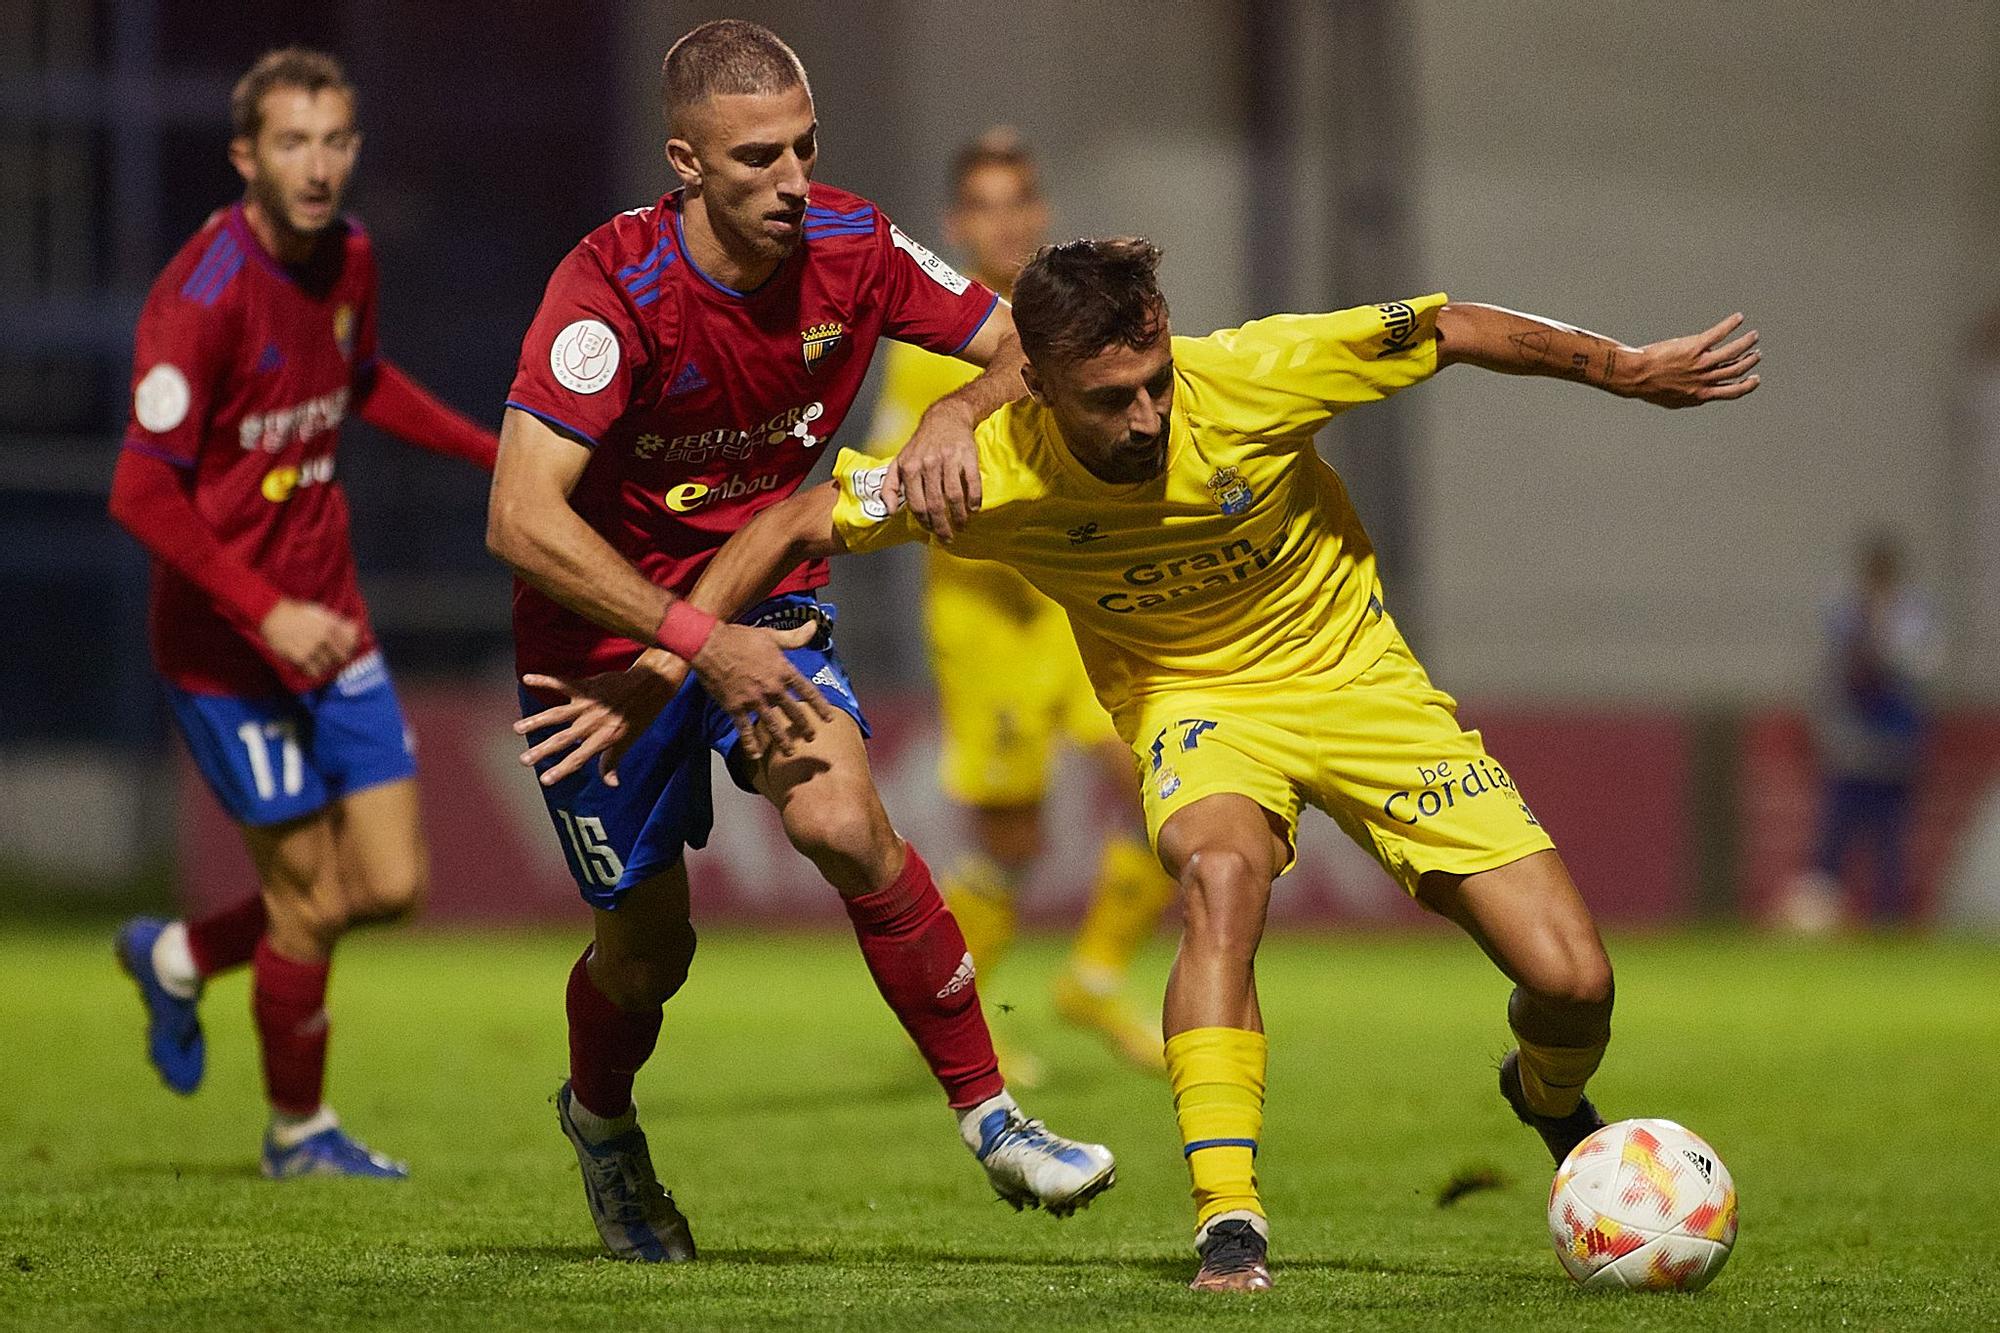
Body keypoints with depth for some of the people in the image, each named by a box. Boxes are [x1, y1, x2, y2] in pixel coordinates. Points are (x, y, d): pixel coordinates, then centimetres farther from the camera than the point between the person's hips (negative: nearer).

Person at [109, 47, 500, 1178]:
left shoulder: (349, 256, 3)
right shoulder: (206, 293, -21)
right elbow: (143, 492, -23)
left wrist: (499, 454, 21)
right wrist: (266, 614, -27)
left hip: (329, 625, 7)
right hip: (228, 645, -7)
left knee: (394, 883, 4)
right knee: (312, 897, -2)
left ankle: (179, 957, 30)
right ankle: (298, 1129, 21)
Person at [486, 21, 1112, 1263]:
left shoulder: (851, 248, -14)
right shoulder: (615, 289, -28)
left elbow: (1026, 346, -2)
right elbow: (522, 519, -33)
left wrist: (958, 414, -25)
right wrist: (697, 640, -35)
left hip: (761, 602, 3)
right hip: (607, 627, -3)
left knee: (845, 825, -23)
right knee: (648, 946, 6)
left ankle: (991, 1115, -13)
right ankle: (600, 1120, 40)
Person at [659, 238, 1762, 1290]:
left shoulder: (1258, 375, -28)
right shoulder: (993, 472, -25)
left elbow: (1452, 331, -13)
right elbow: (796, 524, -14)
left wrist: (1631, 370, -7)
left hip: (1351, 672, 1)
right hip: (1190, 696, -1)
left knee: (1571, 984, -7)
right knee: (1221, 873, -38)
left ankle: (1551, 1097, 31)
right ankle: (1228, 1226, -34)